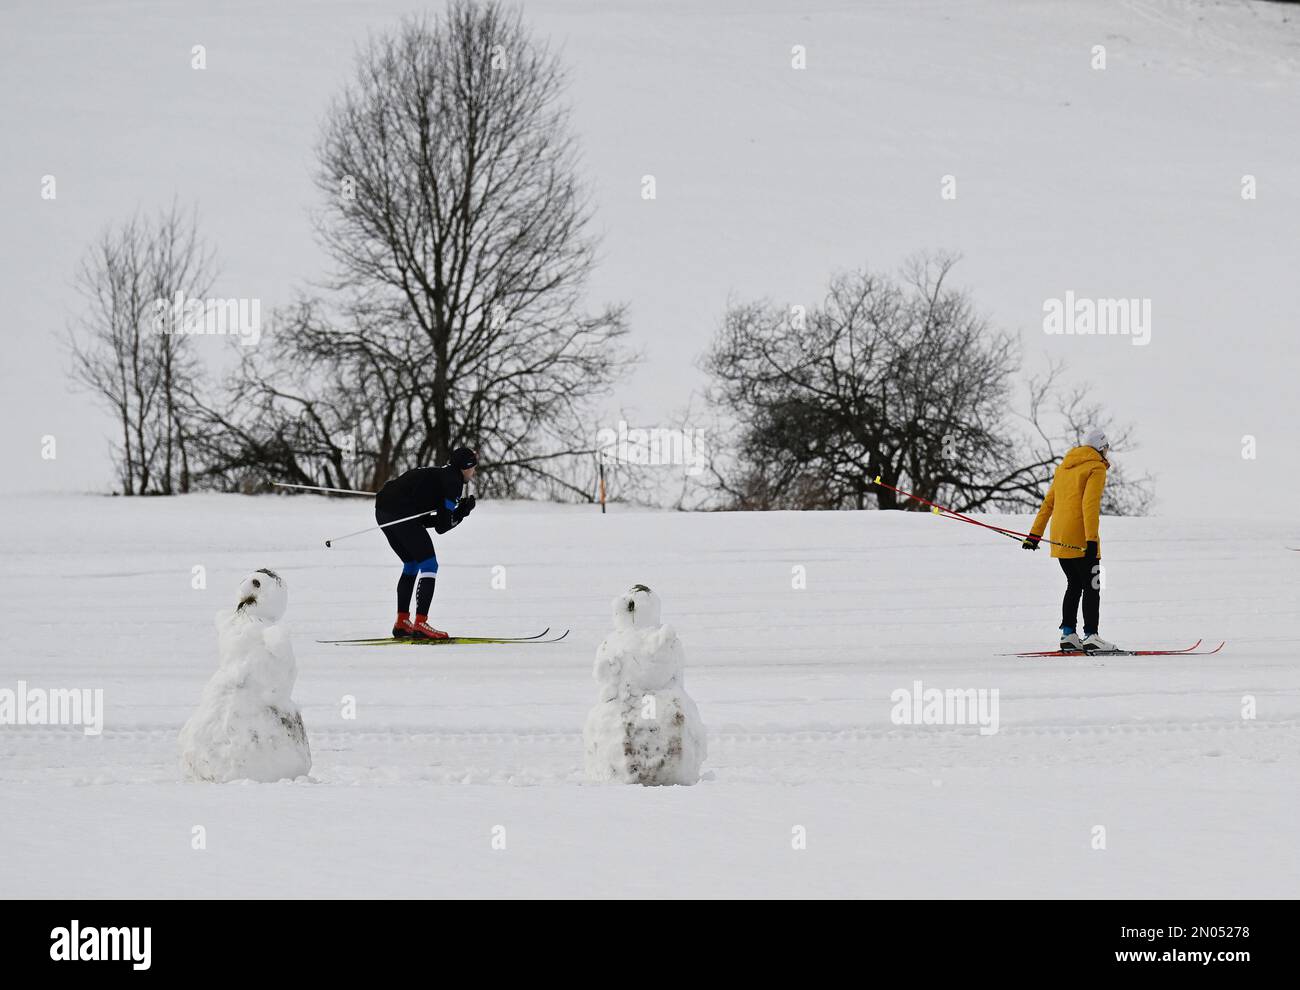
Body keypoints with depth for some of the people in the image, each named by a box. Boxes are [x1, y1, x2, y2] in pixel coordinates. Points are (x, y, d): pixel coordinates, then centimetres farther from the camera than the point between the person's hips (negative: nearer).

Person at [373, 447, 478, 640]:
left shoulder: (438, 474, 27)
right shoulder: (454, 481, 0)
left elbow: (422, 520, 23)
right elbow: (442, 526, -5)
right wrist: (463, 511, 12)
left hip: (383, 510, 9)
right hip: (401, 512, -9)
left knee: (411, 565, 23)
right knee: (429, 565, -2)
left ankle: (402, 623, 23)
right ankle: (420, 624, -10)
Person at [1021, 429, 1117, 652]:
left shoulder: (1064, 467, 18)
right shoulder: (1096, 469, -6)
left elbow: (1048, 503, 19)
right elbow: (1090, 505, -18)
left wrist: (1035, 534, 21)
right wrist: (1092, 539, -23)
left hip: (1059, 539, 7)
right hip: (1080, 539, -7)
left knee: (1074, 585, 16)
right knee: (1091, 587, -3)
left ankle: (1068, 634, 11)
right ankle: (1090, 636, -8)